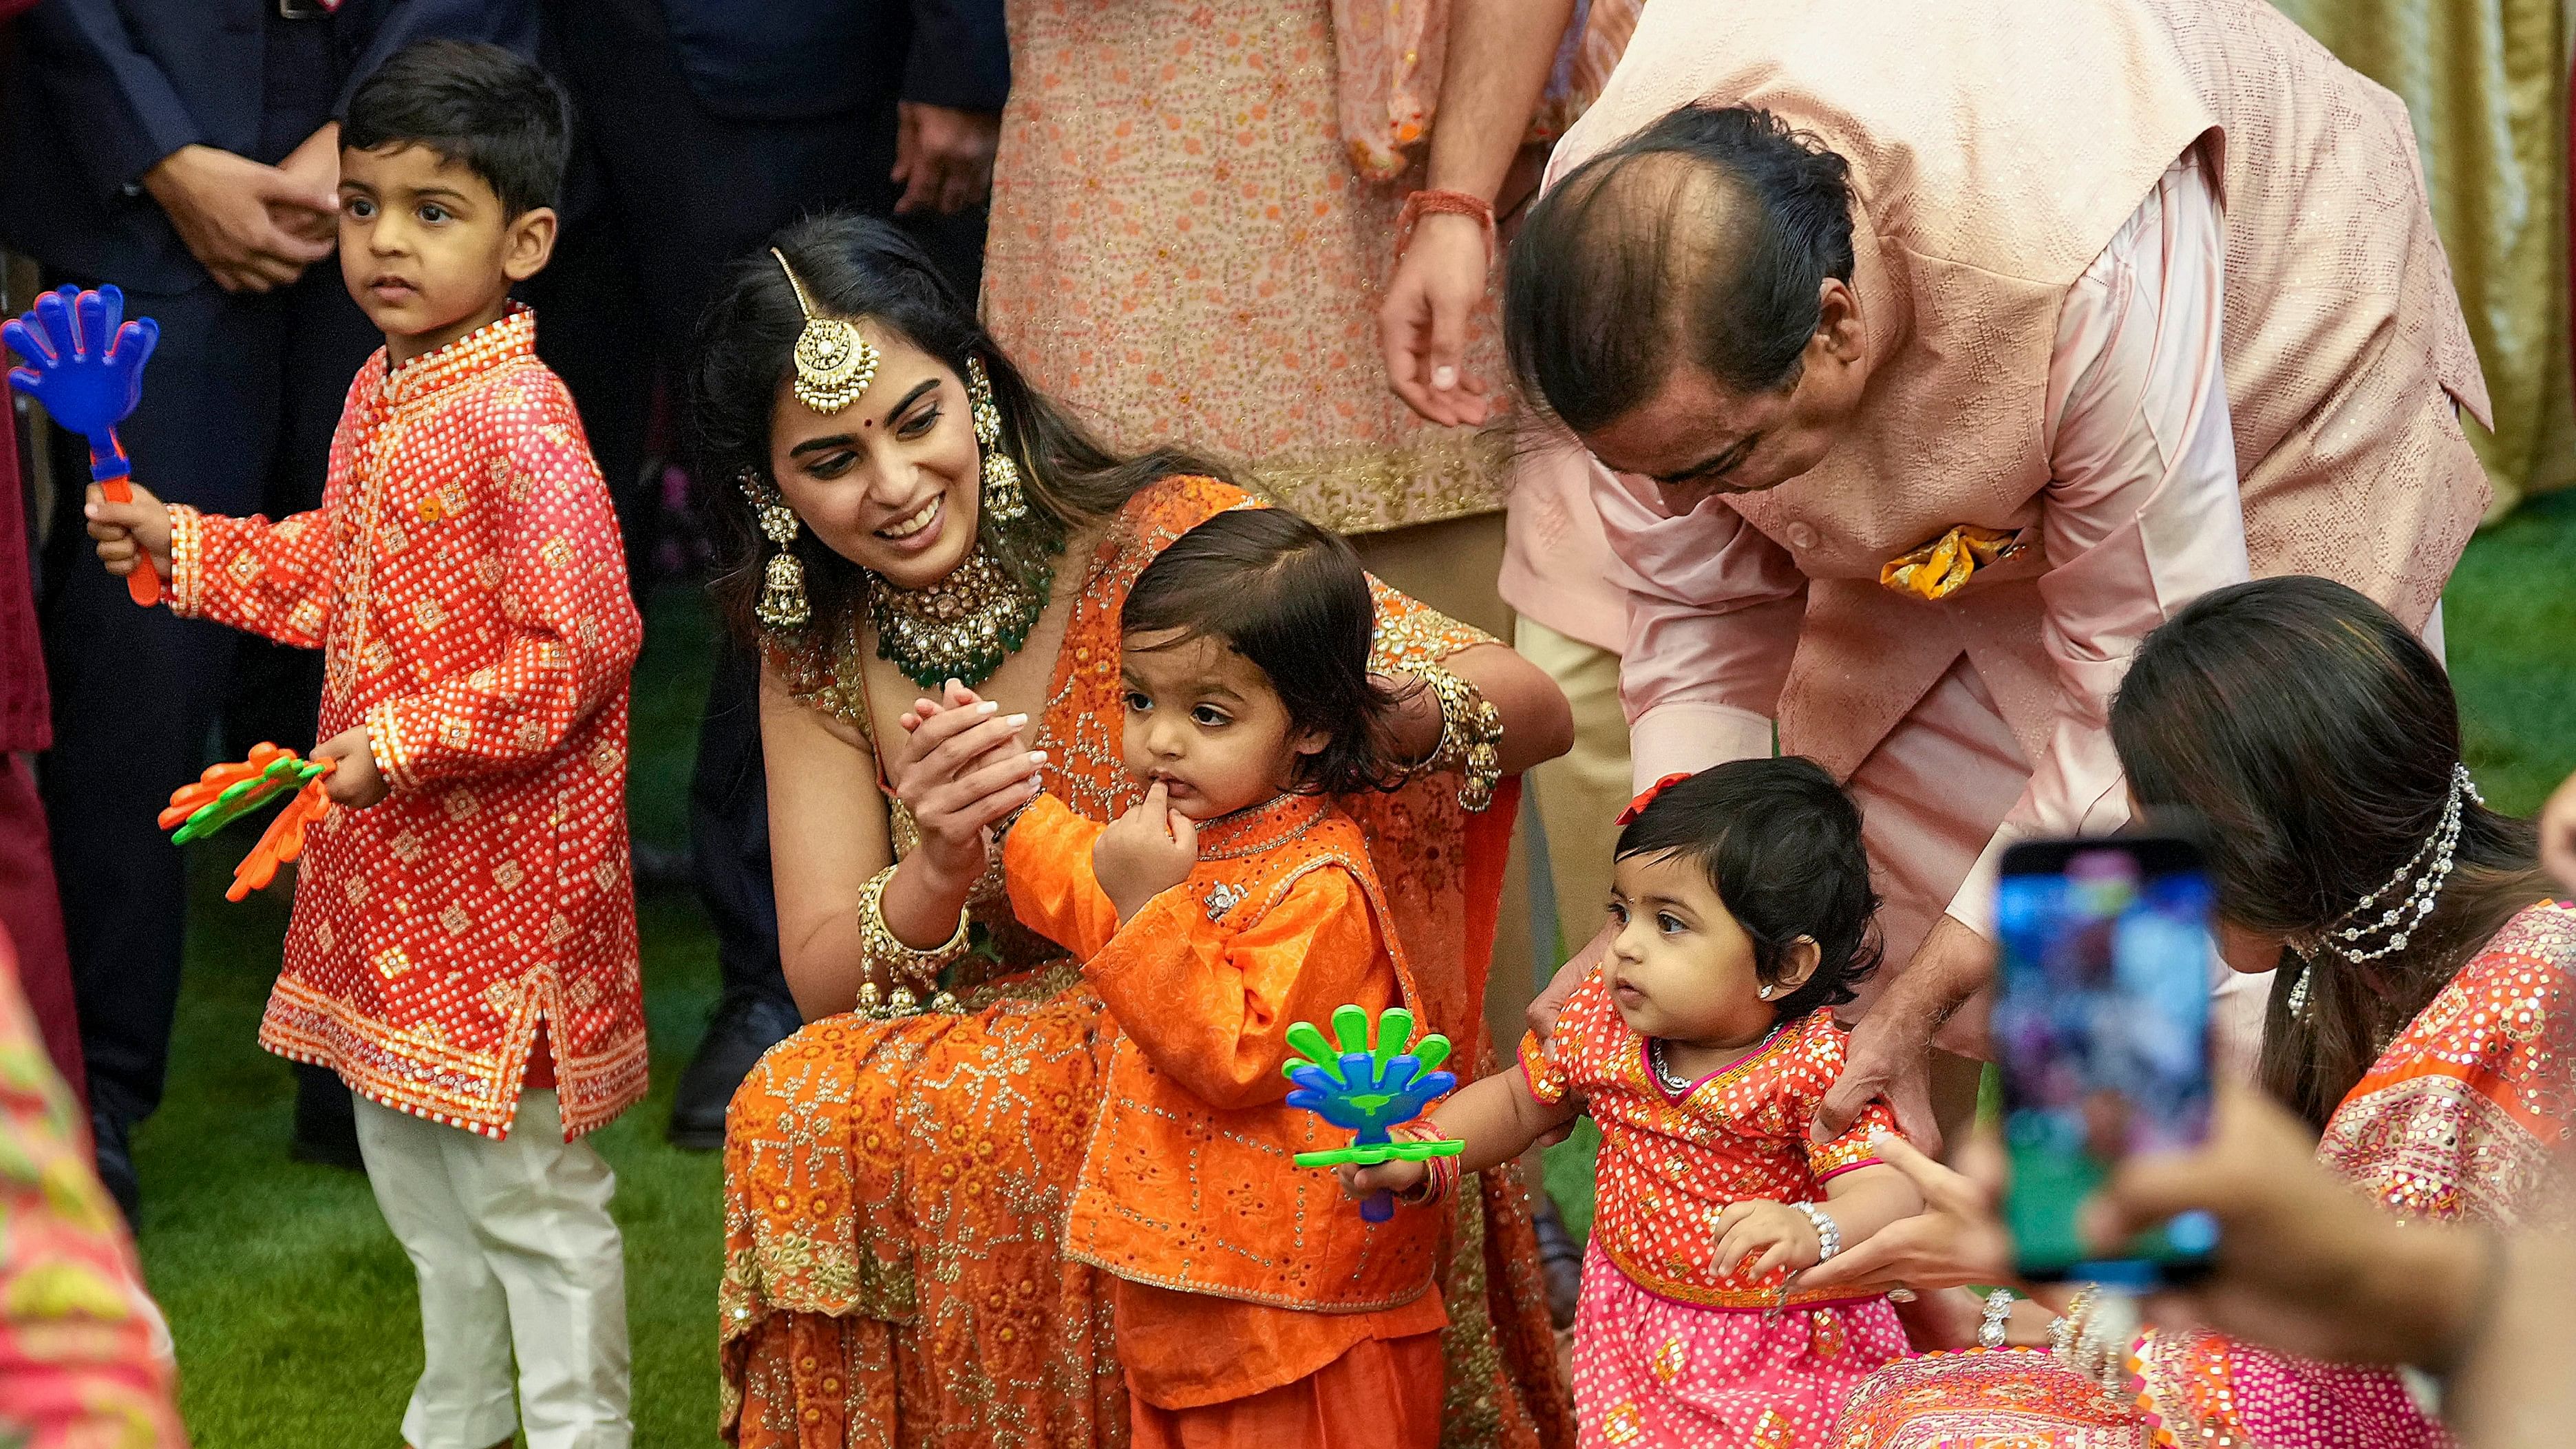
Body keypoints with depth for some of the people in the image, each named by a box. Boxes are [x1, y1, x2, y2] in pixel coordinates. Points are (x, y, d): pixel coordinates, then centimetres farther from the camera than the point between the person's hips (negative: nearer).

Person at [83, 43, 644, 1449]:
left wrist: (402, 745, -24)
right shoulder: (378, 394, 7)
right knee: (407, 1156, 22)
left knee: (525, 1184, -1)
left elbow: (581, 646, -26)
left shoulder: (518, 423, -22)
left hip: (503, 875, -10)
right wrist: (182, 545, 16)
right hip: (388, 859, 10)